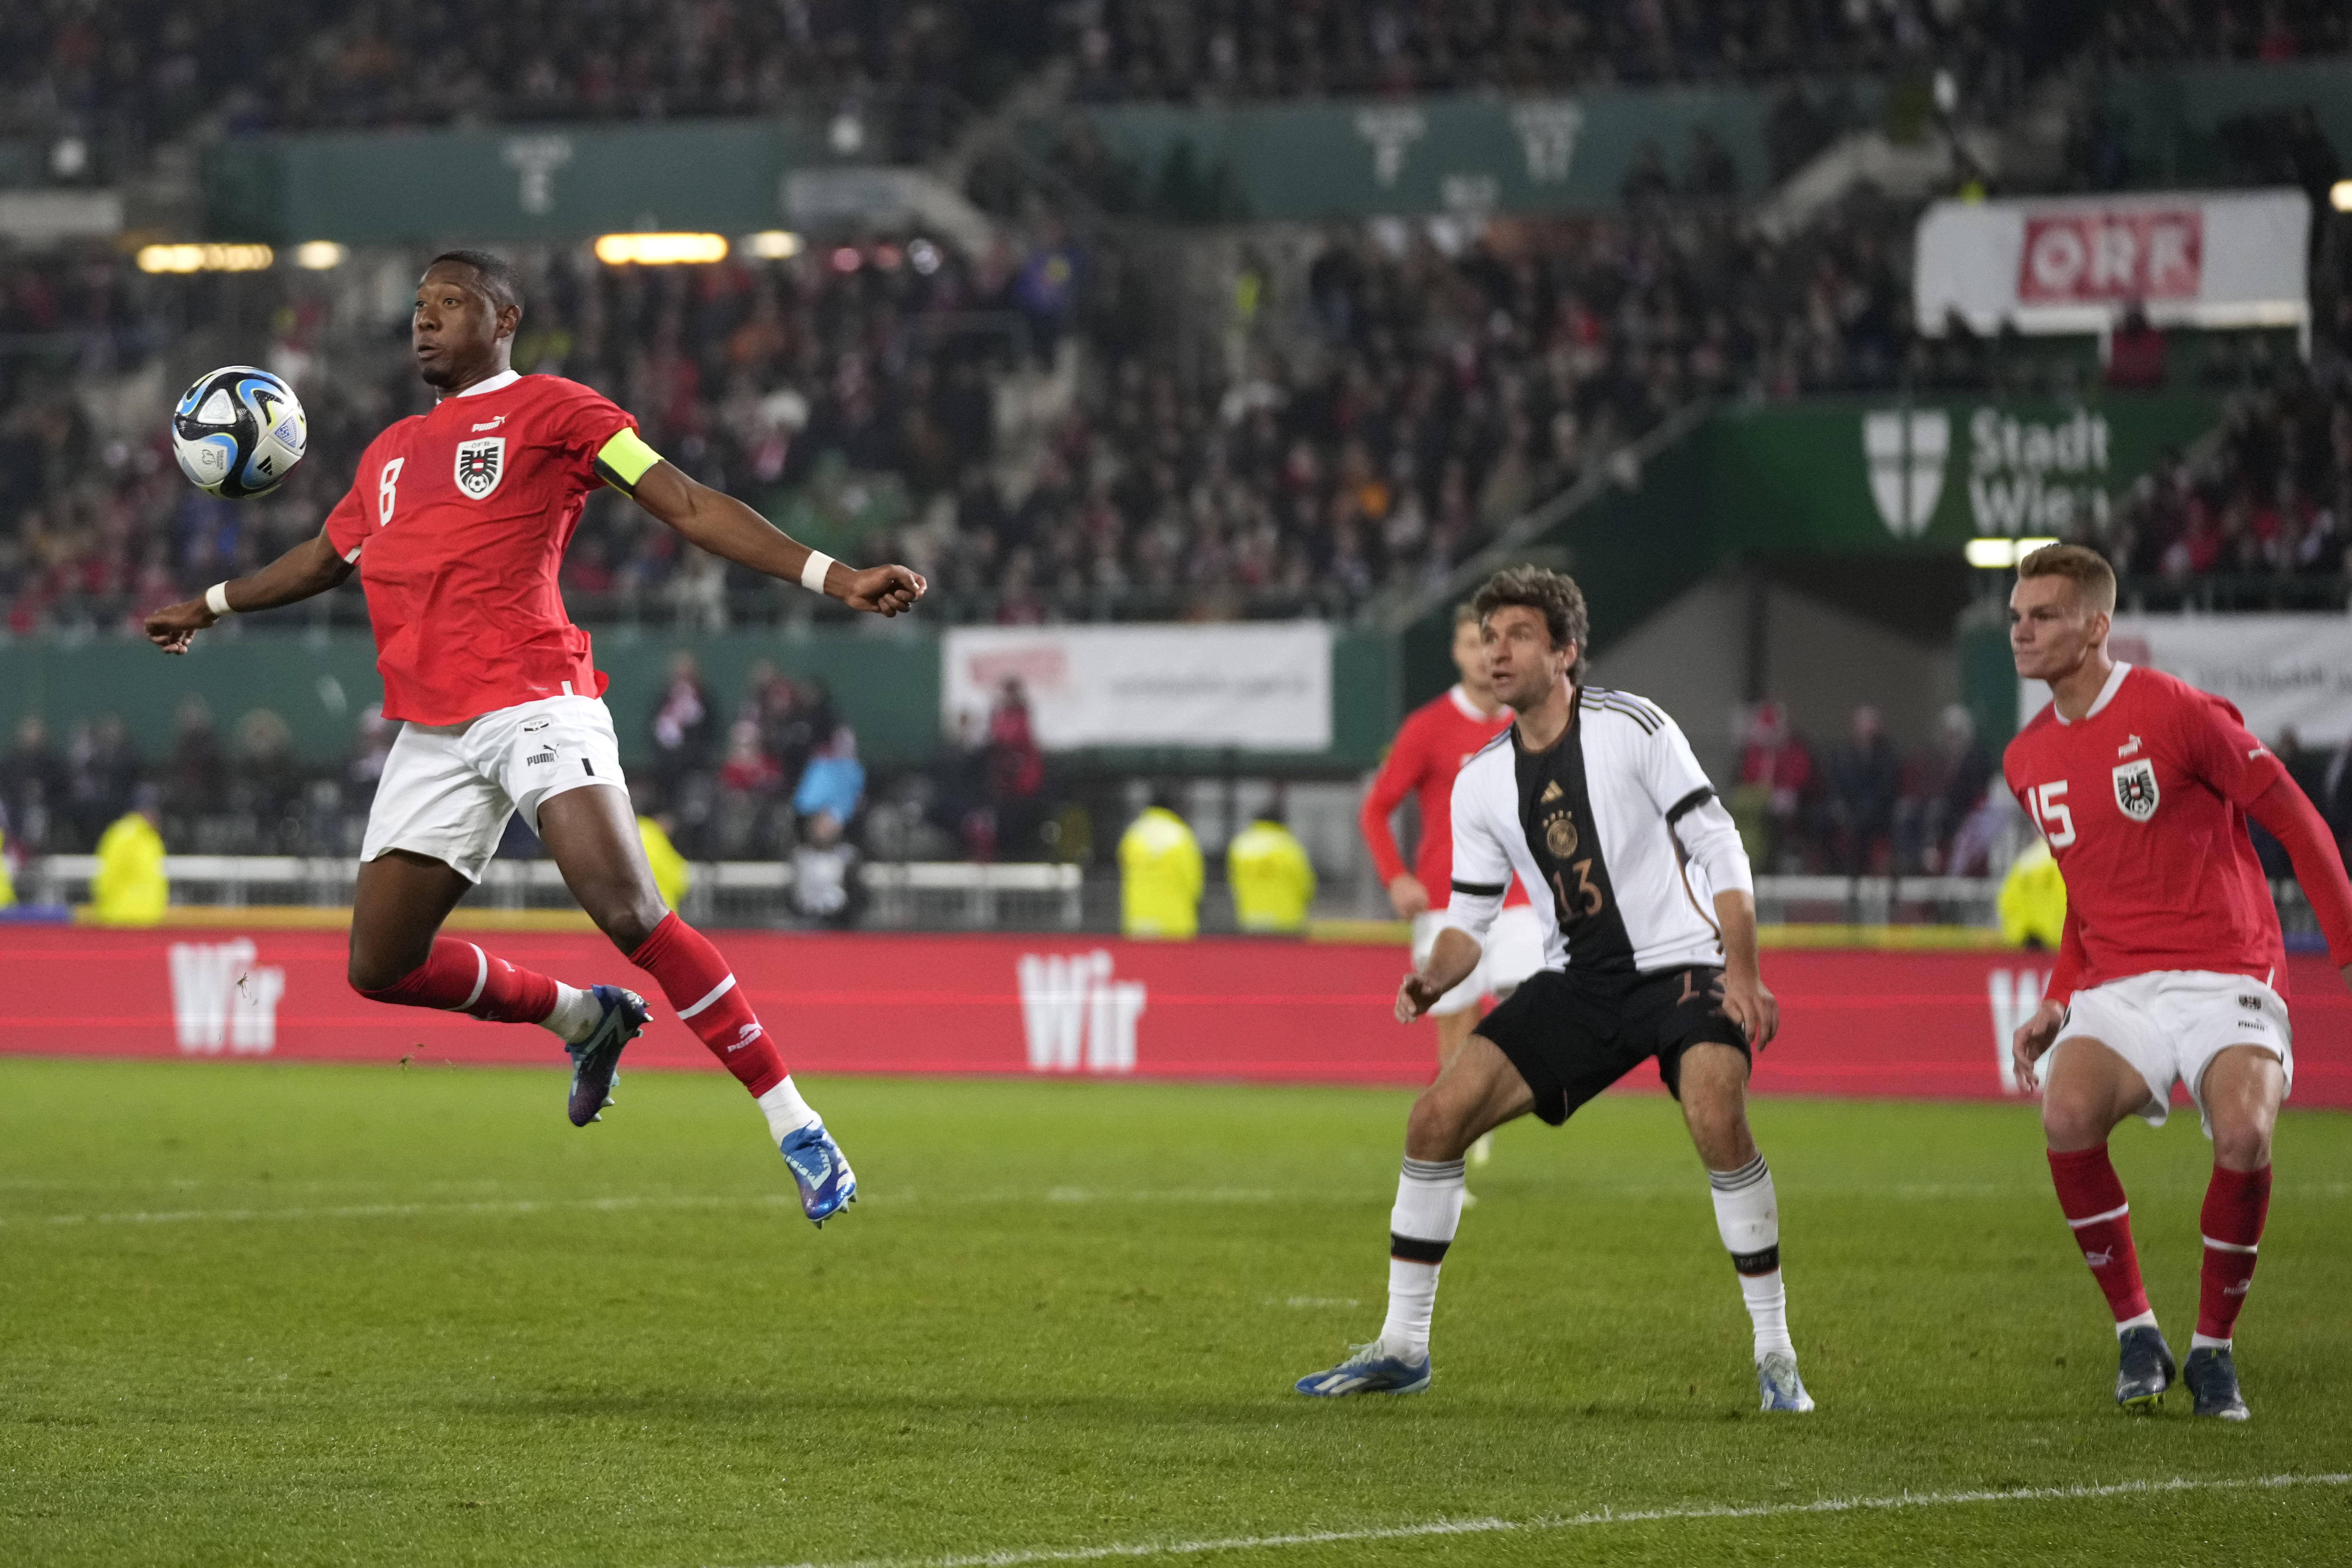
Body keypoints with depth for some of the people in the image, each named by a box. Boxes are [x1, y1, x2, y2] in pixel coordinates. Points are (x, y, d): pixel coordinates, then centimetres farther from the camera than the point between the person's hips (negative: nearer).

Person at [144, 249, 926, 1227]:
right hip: (430, 734, 7)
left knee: (629, 913, -24)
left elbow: (688, 507, -3)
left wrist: (832, 577, -14)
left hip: (534, 700, -7)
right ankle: (586, 1018, 24)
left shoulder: (550, 411, 4)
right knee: (381, 965, 2)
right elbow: (324, 557, 42)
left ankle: (796, 1129, -20)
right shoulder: (392, 453, 24)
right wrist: (209, 608, 53)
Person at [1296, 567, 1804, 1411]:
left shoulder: (1633, 728, -10)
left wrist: (1741, 971, -20)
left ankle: (1775, 1355, -17)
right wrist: (1432, 980, -11)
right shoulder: (1481, 781, 5)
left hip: (1682, 963, -5)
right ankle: (1402, 1347, 5)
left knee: (1716, 1118, -31)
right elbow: (1471, 914, 11)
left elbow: (1719, 850, -10)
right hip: (1578, 982, 5)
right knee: (1438, 1113, -7)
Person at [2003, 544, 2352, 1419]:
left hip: (2223, 977, -5)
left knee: (2243, 1134, -32)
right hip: (2116, 991, 5)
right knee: (2067, 1116, -28)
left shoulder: (2172, 713, -7)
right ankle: (2135, 1333, -10)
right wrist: (2056, 1005, 15)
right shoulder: (2027, 761, 13)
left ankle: (2214, 1349, -9)